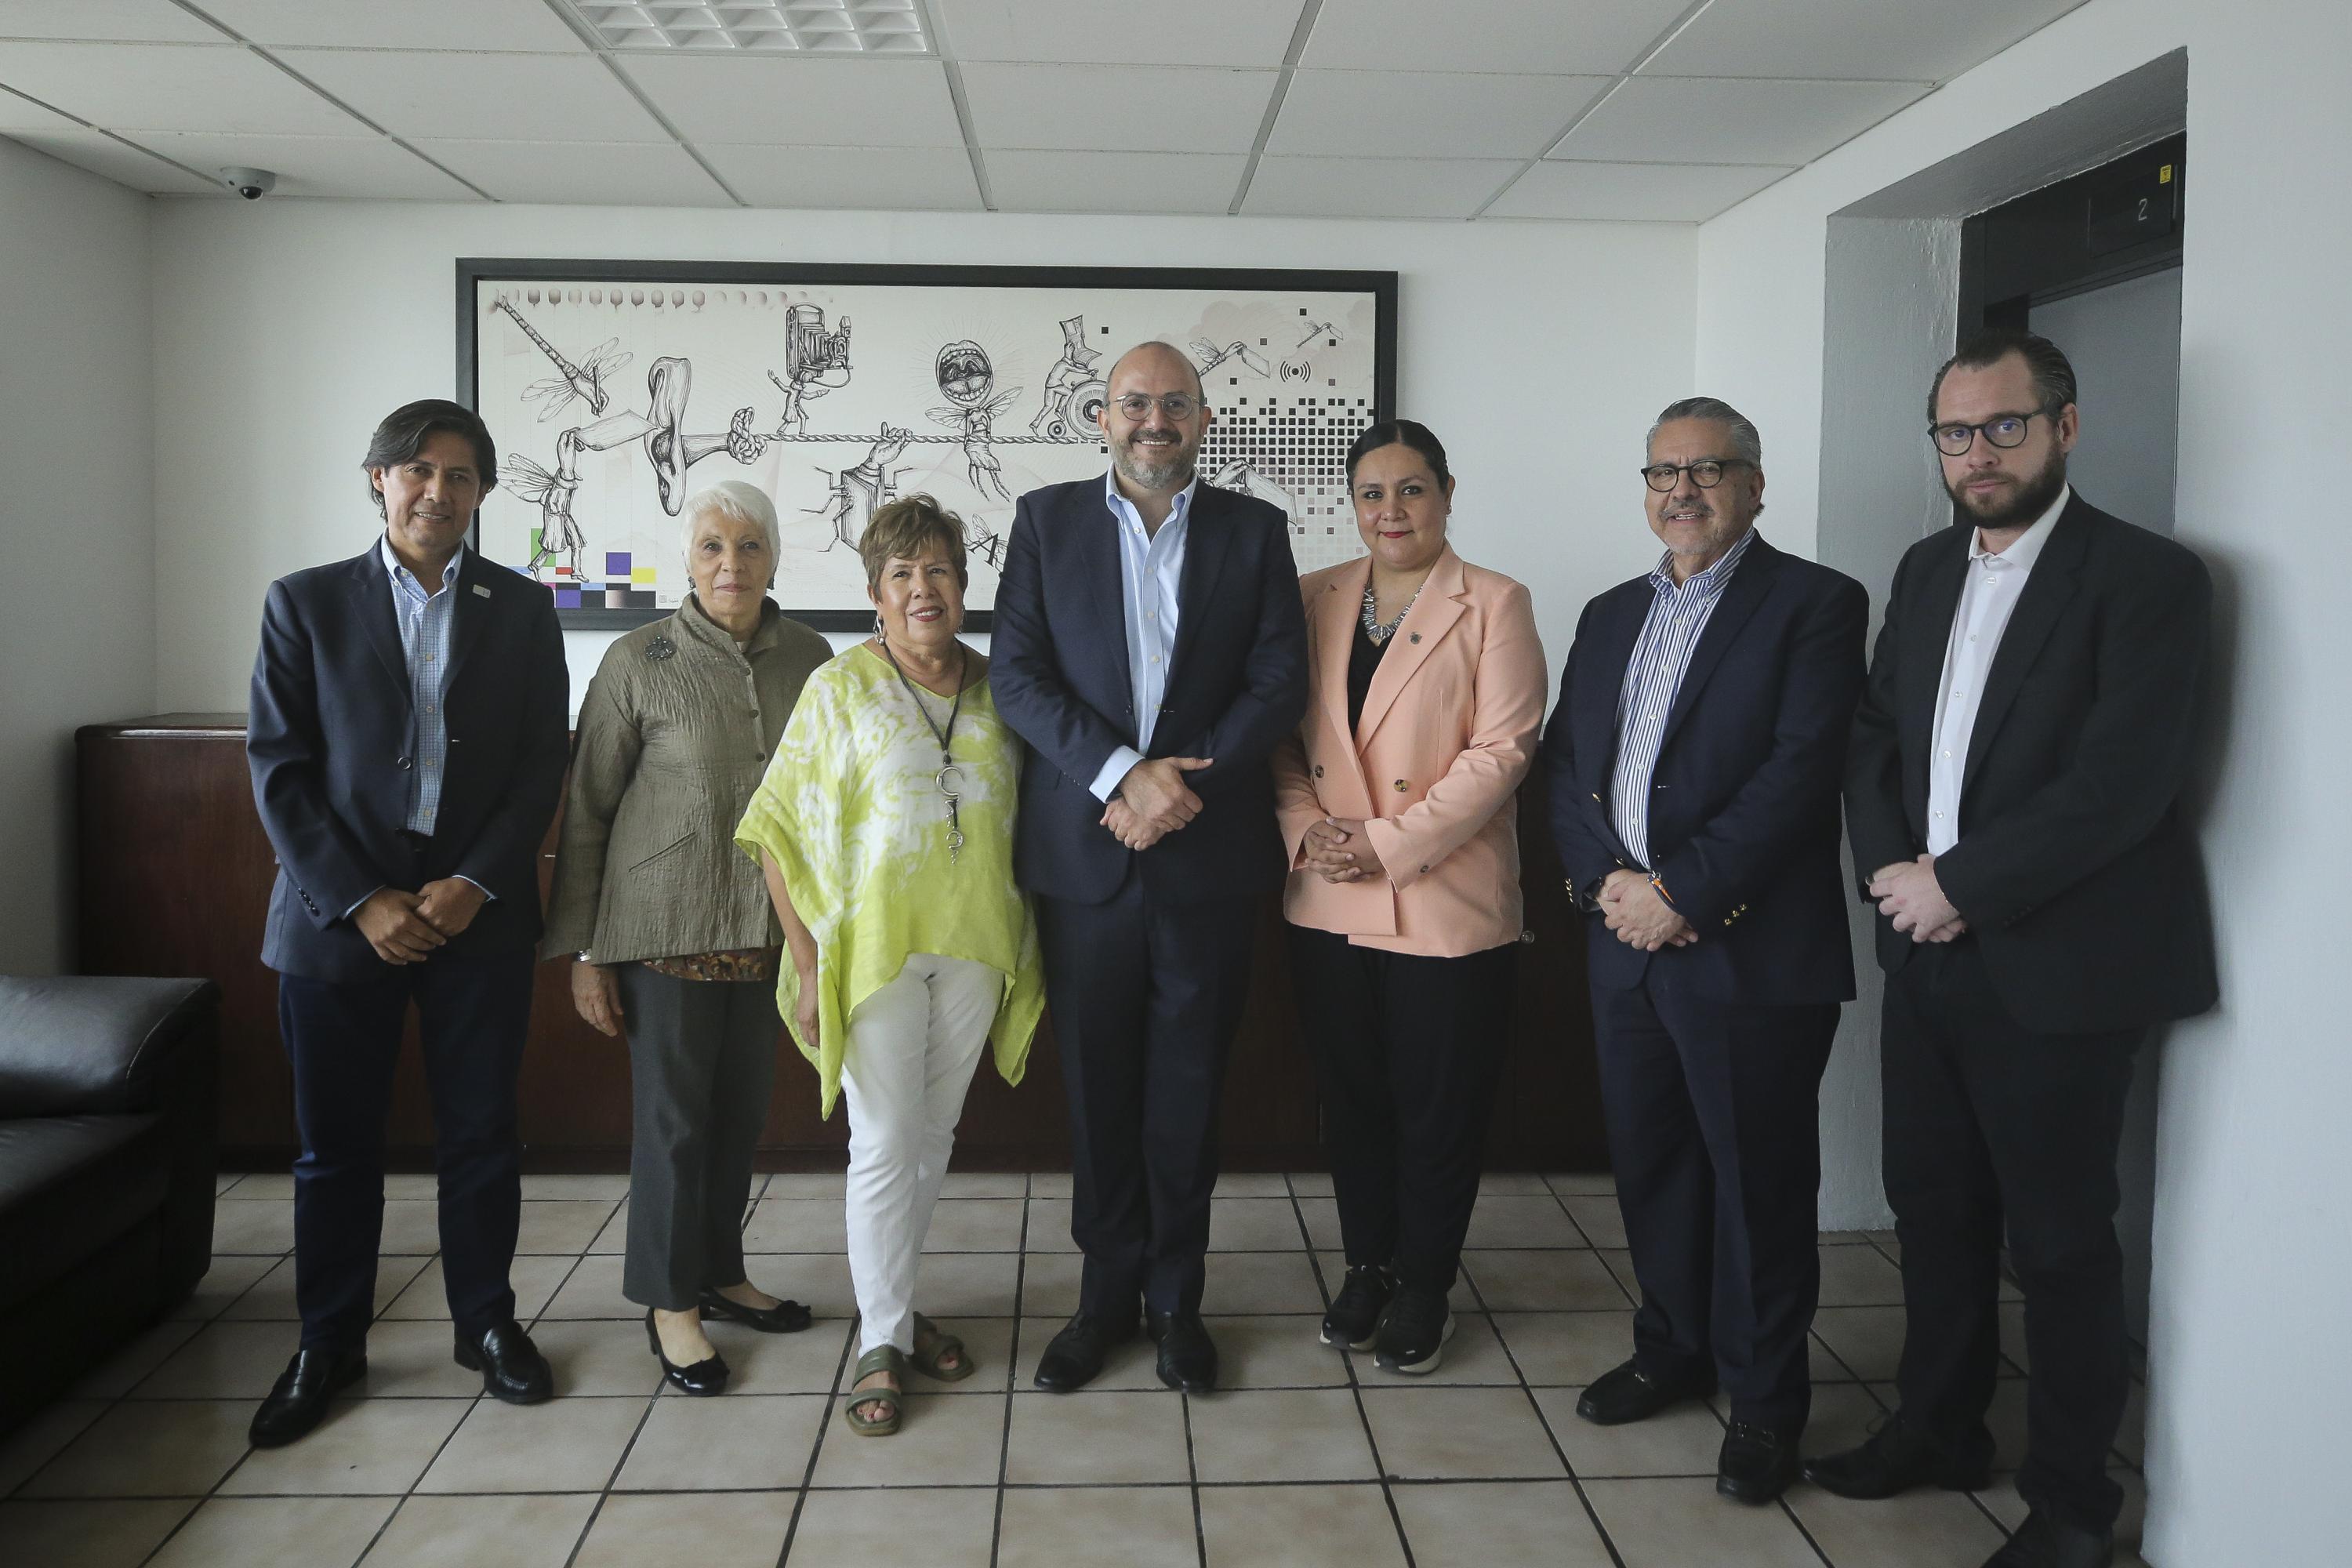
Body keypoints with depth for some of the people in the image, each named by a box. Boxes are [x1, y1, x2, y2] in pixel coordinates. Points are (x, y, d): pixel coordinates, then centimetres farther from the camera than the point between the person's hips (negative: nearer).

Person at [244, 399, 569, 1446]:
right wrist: (360, 900, -10)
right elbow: (277, 767, -1)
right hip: (339, 913, 0)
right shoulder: (306, 603, 3)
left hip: (479, 915, 1)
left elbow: (542, 767, 3)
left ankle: (486, 1321, 25)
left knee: (480, 1132, 8)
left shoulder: (522, 610, 6)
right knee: (335, 1143, 8)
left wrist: (474, 884, -9)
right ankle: (329, 1344, 24)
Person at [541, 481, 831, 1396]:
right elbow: (587, 809, -4)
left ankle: (718, 1272, 32)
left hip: (770, 928, 4)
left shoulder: (809, 657, 2)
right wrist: (582, 951, -5)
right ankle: (670, 1299, 21)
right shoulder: (639, 662, -8)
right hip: (666, 928, -4)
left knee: (742, 1106, 13)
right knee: (674, 1112, 5)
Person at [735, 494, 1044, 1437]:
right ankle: (882, 1341, 12)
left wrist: (1030, 947, 7)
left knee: (935, 1136, 14)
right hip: (875, 945, -4)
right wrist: (807, 961, -10)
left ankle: (891, 1298, 31)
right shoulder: (840, 688, -5)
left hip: (976, 945, 4)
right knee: (883, 1144, -1)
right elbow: (780, 831, -5)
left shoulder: (999, 690, 5)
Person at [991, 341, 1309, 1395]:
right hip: (1083, 853, 0)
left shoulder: (1253, 530, 6)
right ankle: (1106, 1293, 25)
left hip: (1207, 853, 0)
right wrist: (1122, 775, -15)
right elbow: (1018, 675, -3)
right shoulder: (1046, 520, 6)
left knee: (1187, 1089, 8)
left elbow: (1280, 681, -1)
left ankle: (1176, 1298, 24)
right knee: (1098, 1087, 9)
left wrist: (1179, 780, -13)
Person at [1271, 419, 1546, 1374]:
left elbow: (1502, 750, -11)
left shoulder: (1493, 606, -2)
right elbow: (1279, 732, 8)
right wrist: (1306, 830, -10)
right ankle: (1367, 1267, 31)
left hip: (1447, 903, -3)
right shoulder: (1314, 600, 9)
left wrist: (1388, 843, -16)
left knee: (1439, 1106, 7)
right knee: (1351, 1096, 13)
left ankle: (1424, 1288, 24)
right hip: (1328, 903, 4)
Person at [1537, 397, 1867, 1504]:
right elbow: (1565, 763, 10)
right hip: (1626, 942, 6)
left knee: (1759, 1179, 4)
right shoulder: (1612, 615, 16)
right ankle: (1675, 1349, 34)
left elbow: (1801, 769, -14)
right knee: (1648, 1160, 15)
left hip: (1751, 948, -6)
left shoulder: (1814, 604, -4)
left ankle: (1764, 1400, 19)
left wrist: (1683, 892, -18)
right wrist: (1608, 879, -7)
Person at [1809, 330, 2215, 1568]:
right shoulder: (1926, 570, 12)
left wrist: (1956, 883, -17)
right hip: (1925, 953, 6)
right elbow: (1874, 736, 12)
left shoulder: (2145, 578, -10)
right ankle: (1938, 1429, 34)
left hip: (2054, 966, -6)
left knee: (2060, 1240, 5)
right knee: (1934, 1211, 17)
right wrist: (1890, 873, -5)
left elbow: (2123, 780, -19)